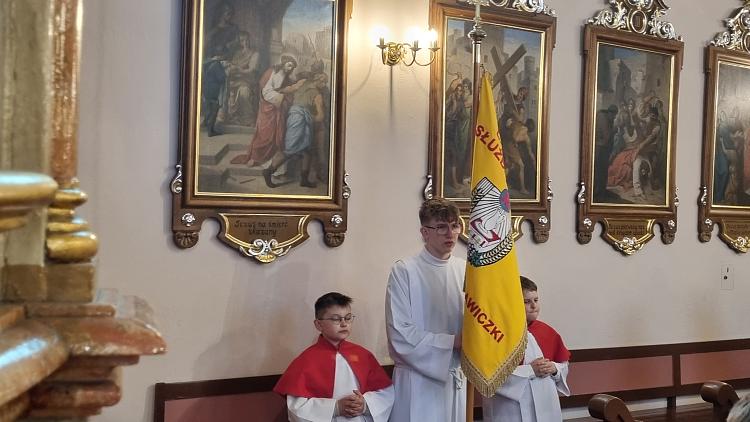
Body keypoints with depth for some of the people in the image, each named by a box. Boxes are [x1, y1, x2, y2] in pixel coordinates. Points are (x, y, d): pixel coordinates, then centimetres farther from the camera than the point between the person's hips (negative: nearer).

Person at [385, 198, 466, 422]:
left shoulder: (465, 270, 3)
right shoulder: (404, 271, -10)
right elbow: (400, 335, -14)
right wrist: (453, 342, -15)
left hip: (456, 379, 4)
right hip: (418, 380, -4)